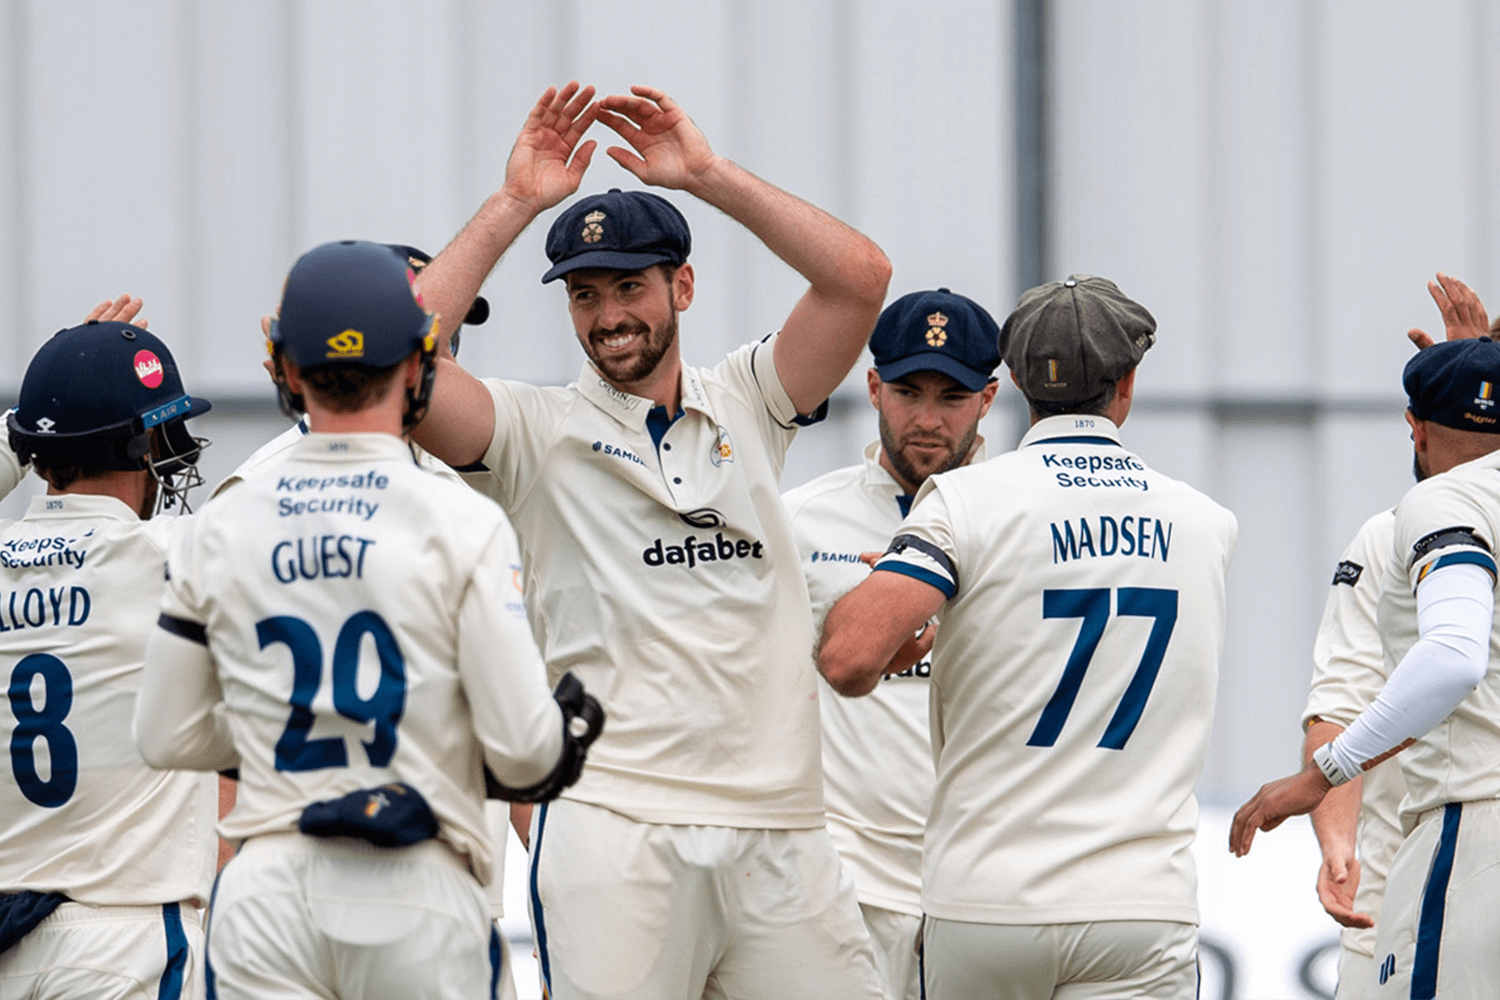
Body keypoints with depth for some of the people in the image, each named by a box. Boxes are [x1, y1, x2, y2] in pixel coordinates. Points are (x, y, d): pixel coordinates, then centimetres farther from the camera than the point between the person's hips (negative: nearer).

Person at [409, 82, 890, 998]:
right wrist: (517, 203, -5)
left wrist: (707, 173, 0)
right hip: (616, 827, -3)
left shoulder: (745, 405, 15)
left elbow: (859, 276, 3)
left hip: (780, 828, 3)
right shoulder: (539, 430, 7)